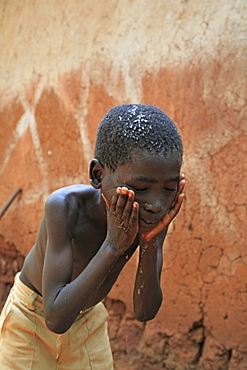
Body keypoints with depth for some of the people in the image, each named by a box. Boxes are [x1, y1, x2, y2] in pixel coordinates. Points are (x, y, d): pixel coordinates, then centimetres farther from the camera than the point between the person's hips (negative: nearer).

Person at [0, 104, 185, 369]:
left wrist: (150, 243, -32)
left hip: (89, 322, 4)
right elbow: (56, 319, -35)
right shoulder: (65, 206, -34)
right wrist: (113, 245, -41)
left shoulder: (156, 216, -21)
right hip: (31, 320, -3)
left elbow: (145, 313, -17)